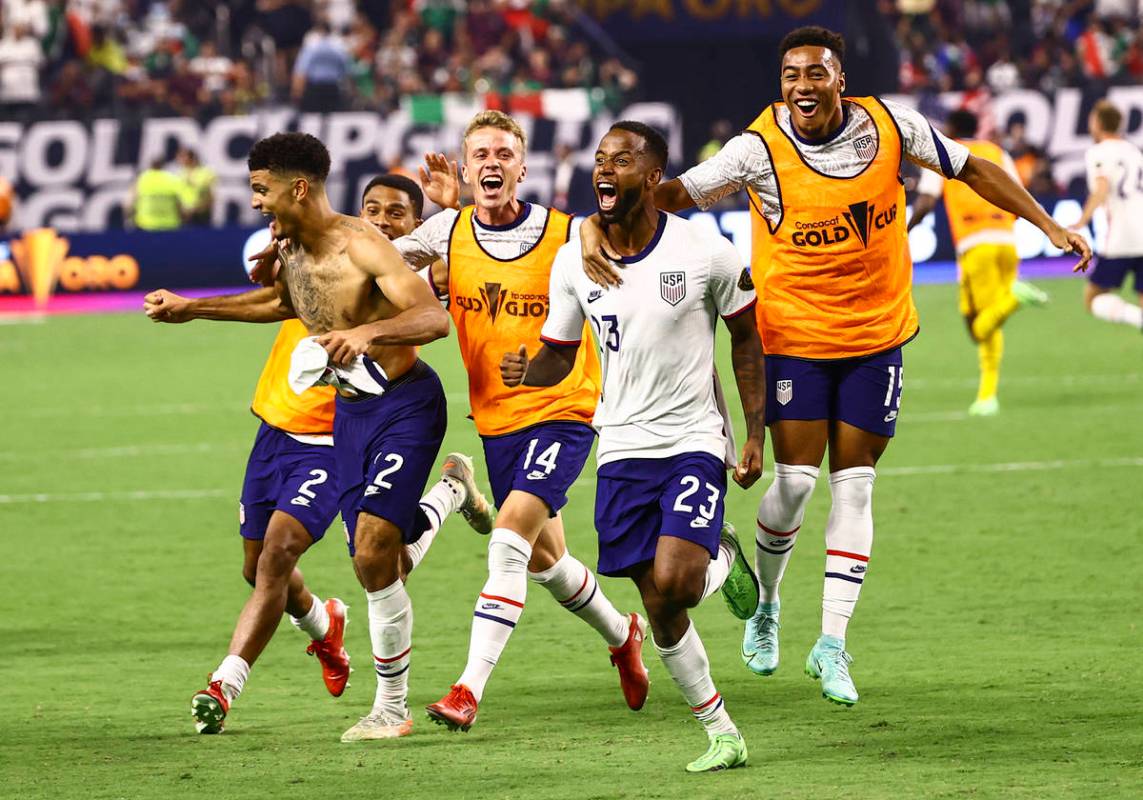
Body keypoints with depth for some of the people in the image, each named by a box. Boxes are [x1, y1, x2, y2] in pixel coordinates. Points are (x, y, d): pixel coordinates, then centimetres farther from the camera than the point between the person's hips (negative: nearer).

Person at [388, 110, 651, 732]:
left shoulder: (566, 235, -9)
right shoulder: (448, 231, -1)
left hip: (563, 409, -5)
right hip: (496, 418, 5)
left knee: (509, 542, -21)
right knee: (543, 559, 17)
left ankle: (469, 690, -22)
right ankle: (621, 635, 45)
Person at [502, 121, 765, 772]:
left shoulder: (707, 253, -11)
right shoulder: (574, 261, -1)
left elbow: (747, 338, 2)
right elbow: (560, 356, 7)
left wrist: (757, 435, -1)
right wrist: (527, 371, -17)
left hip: (694, 438, -4)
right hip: (624, 445, 4)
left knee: (673, 581, -22)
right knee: (659, 609, 2)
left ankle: (725, 557, 14)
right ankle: (723, 735, 17)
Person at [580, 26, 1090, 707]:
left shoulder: (890, 126, -8)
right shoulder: (760, 148, -16)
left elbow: (971, 168, 6)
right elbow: (671, 193, -17)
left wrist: (1048, 225, 5)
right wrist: (598, 227, -34)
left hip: (877, 334, 2)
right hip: (794, 335, -2)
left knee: (854, 483, 1)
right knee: (796, 478, -8)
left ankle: (832, 643, 6)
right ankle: (766, 603, 21)